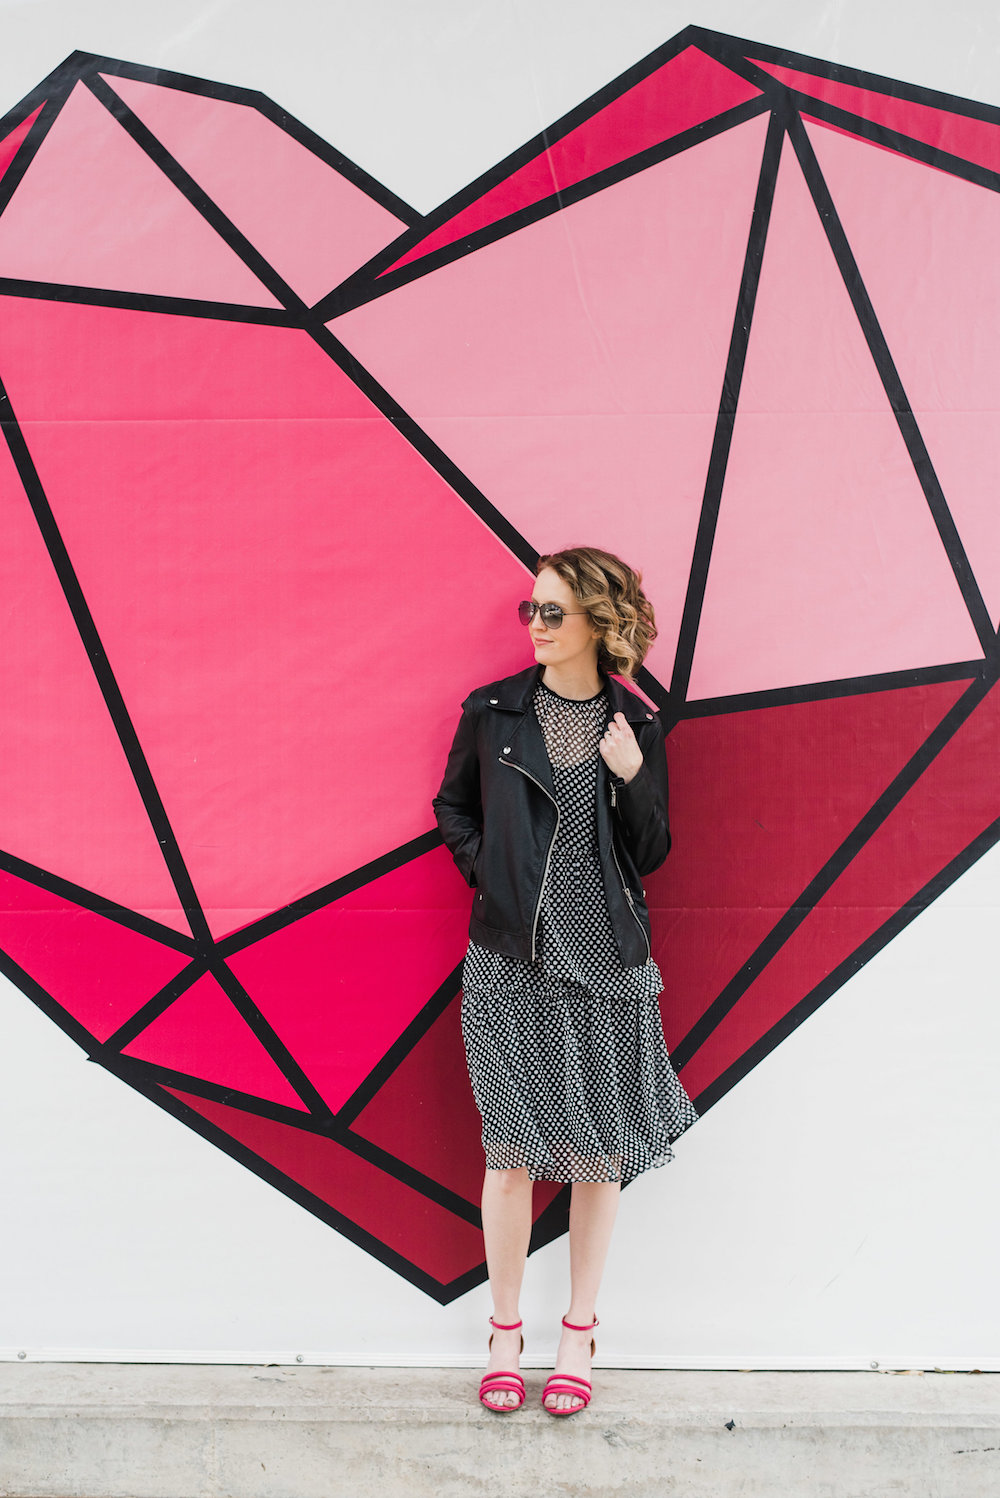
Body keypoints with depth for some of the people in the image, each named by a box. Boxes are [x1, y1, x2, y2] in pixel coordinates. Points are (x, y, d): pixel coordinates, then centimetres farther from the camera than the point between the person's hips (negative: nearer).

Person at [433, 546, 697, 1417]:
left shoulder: (636, 727, 2)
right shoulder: (493, 712, 2)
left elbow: (650, 855, 4)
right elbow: (453, 807, 15)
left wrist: (633, 781, -12)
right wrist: (487, 872, 0)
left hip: (604, 961, 1)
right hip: (511, 960, 0)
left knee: (601, 1150, 6)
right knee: (511, 1150, 2)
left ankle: (579, 1335, 21)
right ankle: (505, 1333, 19)